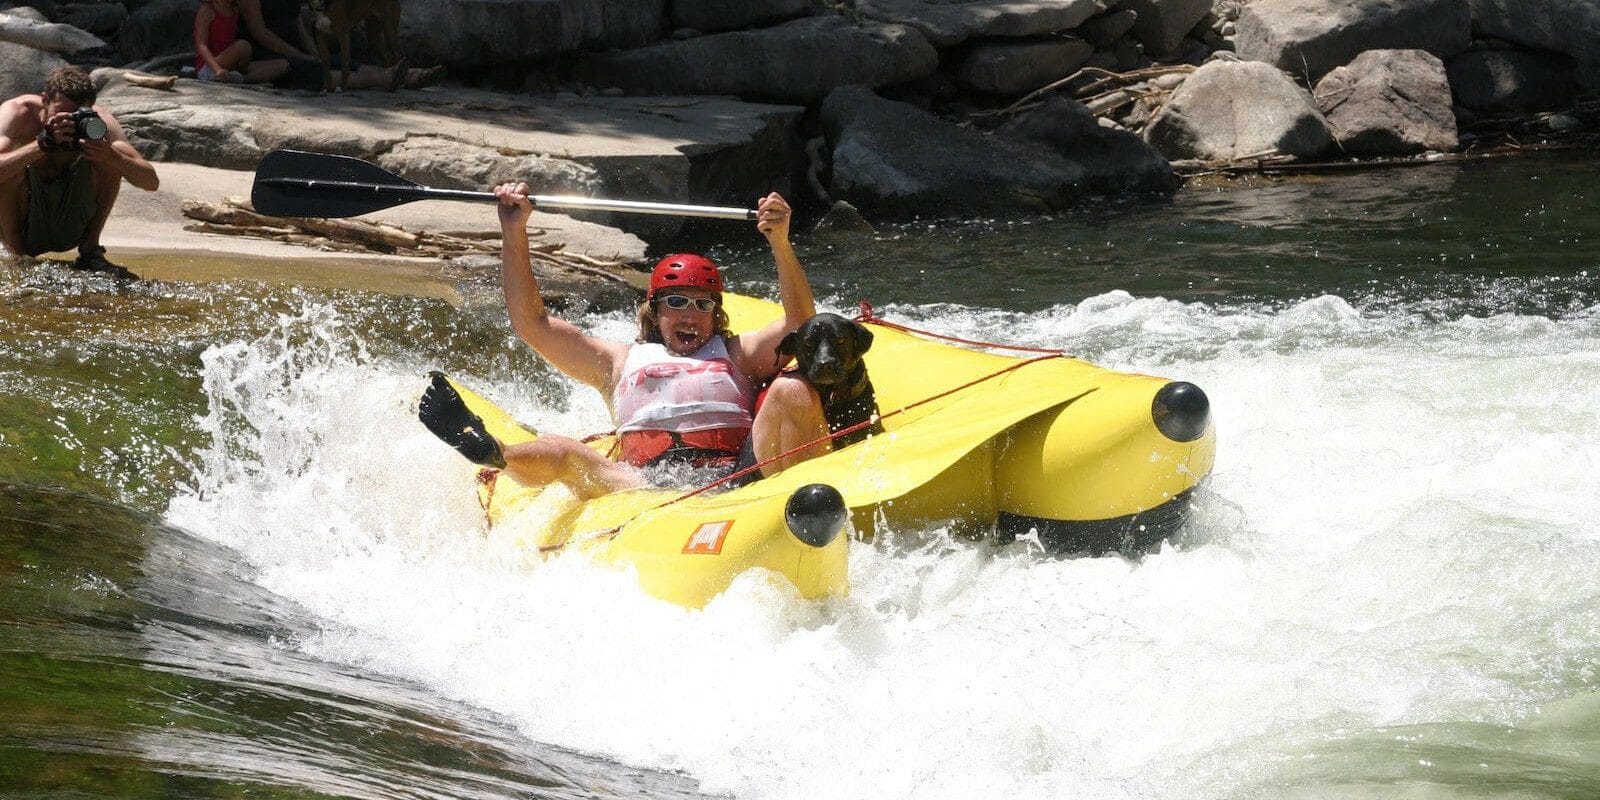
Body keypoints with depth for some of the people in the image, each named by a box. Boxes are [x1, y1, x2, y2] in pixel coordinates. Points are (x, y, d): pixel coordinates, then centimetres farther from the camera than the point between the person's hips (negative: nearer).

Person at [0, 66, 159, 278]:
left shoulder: (95, 120, -12)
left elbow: (151, 182, -19)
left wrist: (111, 156, -37)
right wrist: (44, 143, -43)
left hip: (70, 232, 3)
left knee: (114, 156, -14)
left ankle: (90, 252, -3)